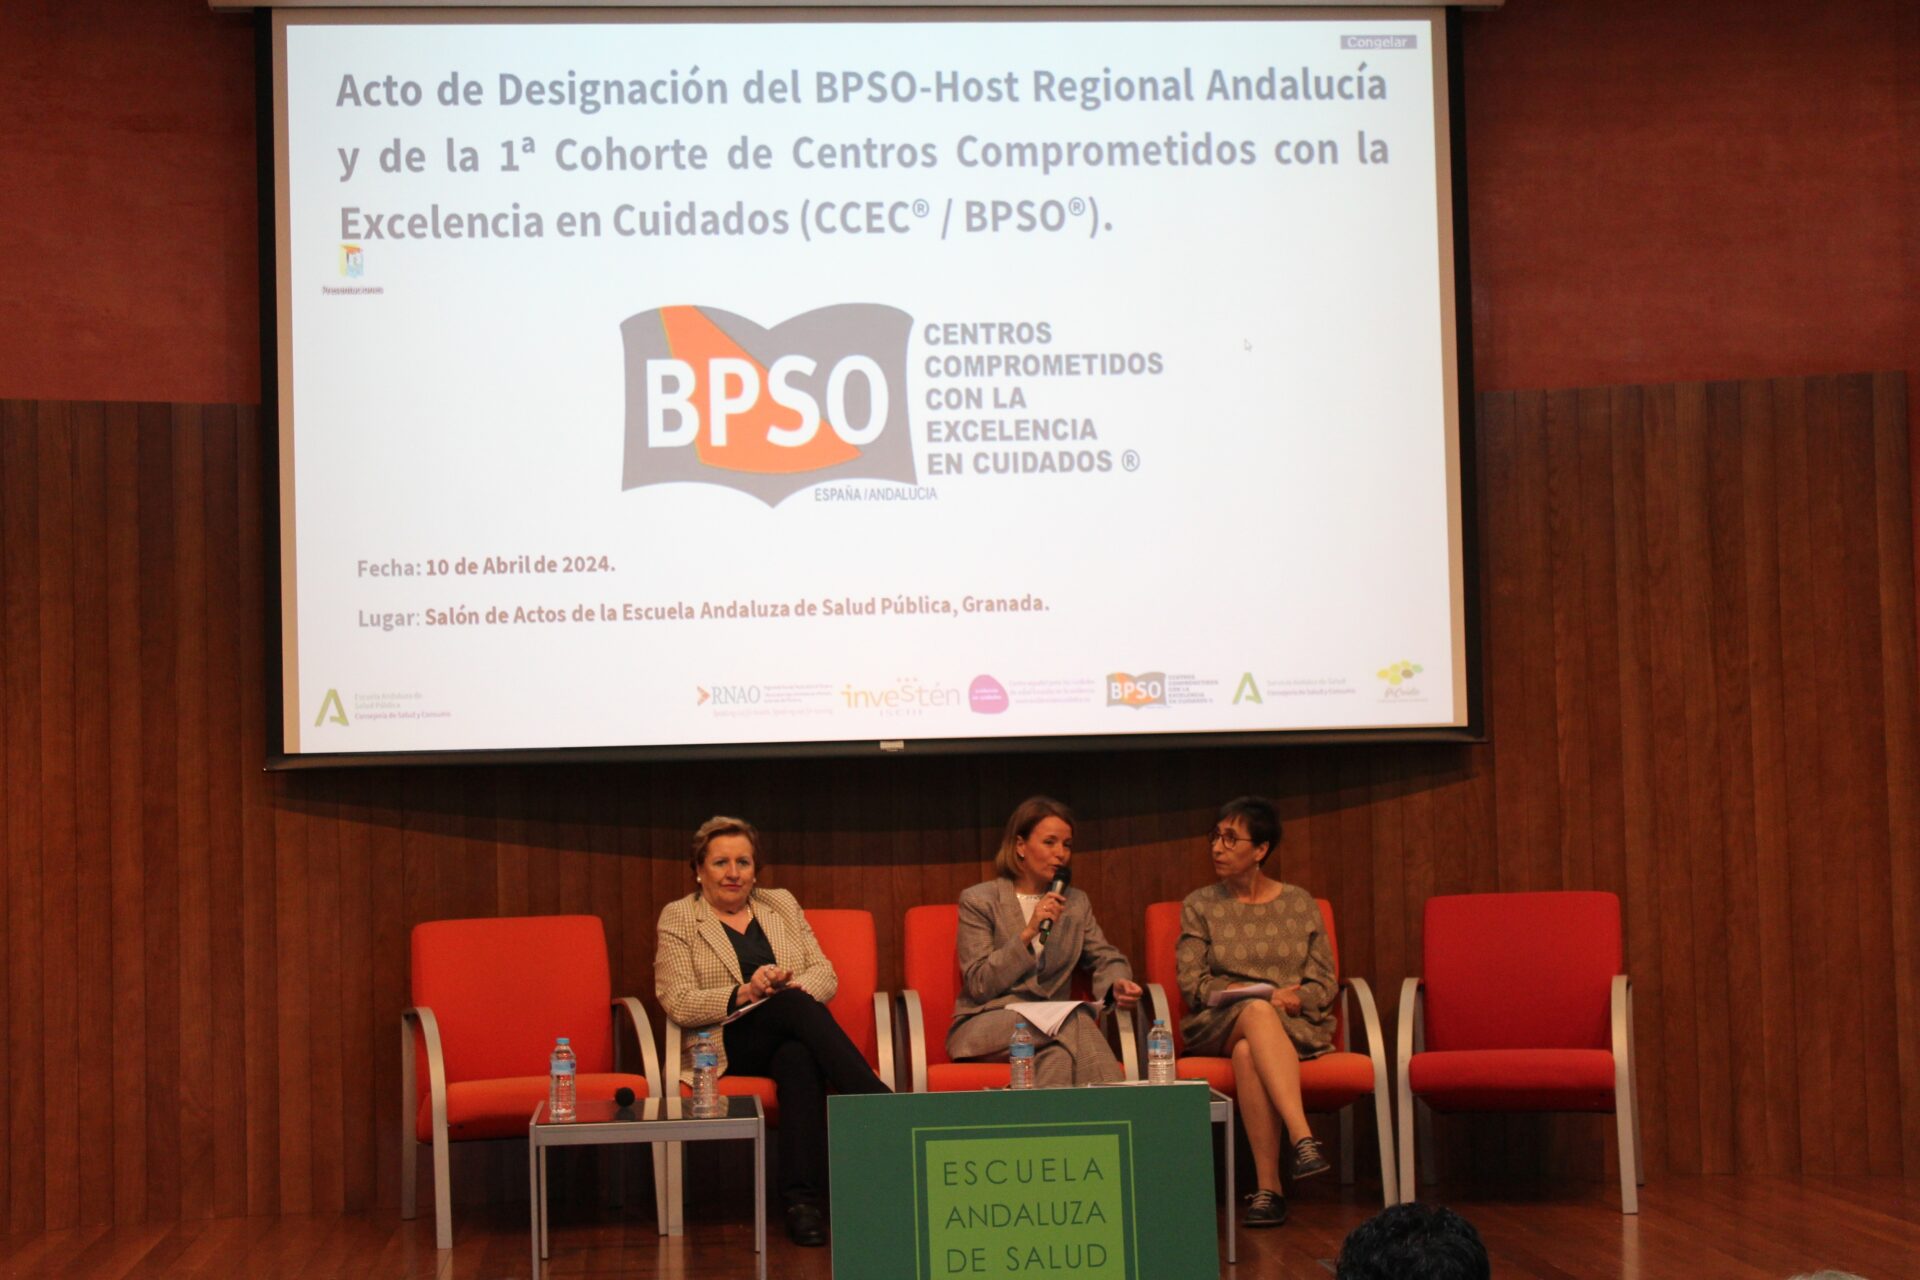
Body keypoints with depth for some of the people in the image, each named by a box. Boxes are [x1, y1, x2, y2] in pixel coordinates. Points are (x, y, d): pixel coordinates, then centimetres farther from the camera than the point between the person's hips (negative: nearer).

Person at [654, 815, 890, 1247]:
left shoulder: (782, 904, 19)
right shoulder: (678, 917, 7)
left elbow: (826, 976, 11)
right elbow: (678, 1003, -5)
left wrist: (790, 985, -12)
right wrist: (744, 994, -20)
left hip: (790, 1036, 3)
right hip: (727, 1045, -3)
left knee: (800, 1058, -37)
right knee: (796, 1007, -34)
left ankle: (802, 1198, -44)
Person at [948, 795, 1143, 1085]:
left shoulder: (1076, 903, 19)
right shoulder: (977, 901, 2)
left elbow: (1105, 958, 17)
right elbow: (979, 985, -5)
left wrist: (1118, 983, -9)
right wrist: (1028, 933, -16)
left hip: (1052, 1027, 3)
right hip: (984, 1026, -3)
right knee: (1074, 1023, -34)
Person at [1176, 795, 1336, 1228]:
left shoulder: (1299, 904, 14)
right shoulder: (1199, 906, 13)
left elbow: (1323, 984, 9)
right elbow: (1192, 983, 1)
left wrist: (1294, 1000, -15)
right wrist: (1266, 996, -12)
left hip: (1295, 1026, 0)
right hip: (1218, 1026, 0)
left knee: (1248, 1051, -39)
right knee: (1256, 1012, -40)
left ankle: (1268, 1187, -44)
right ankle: (1302, 1138, -53)